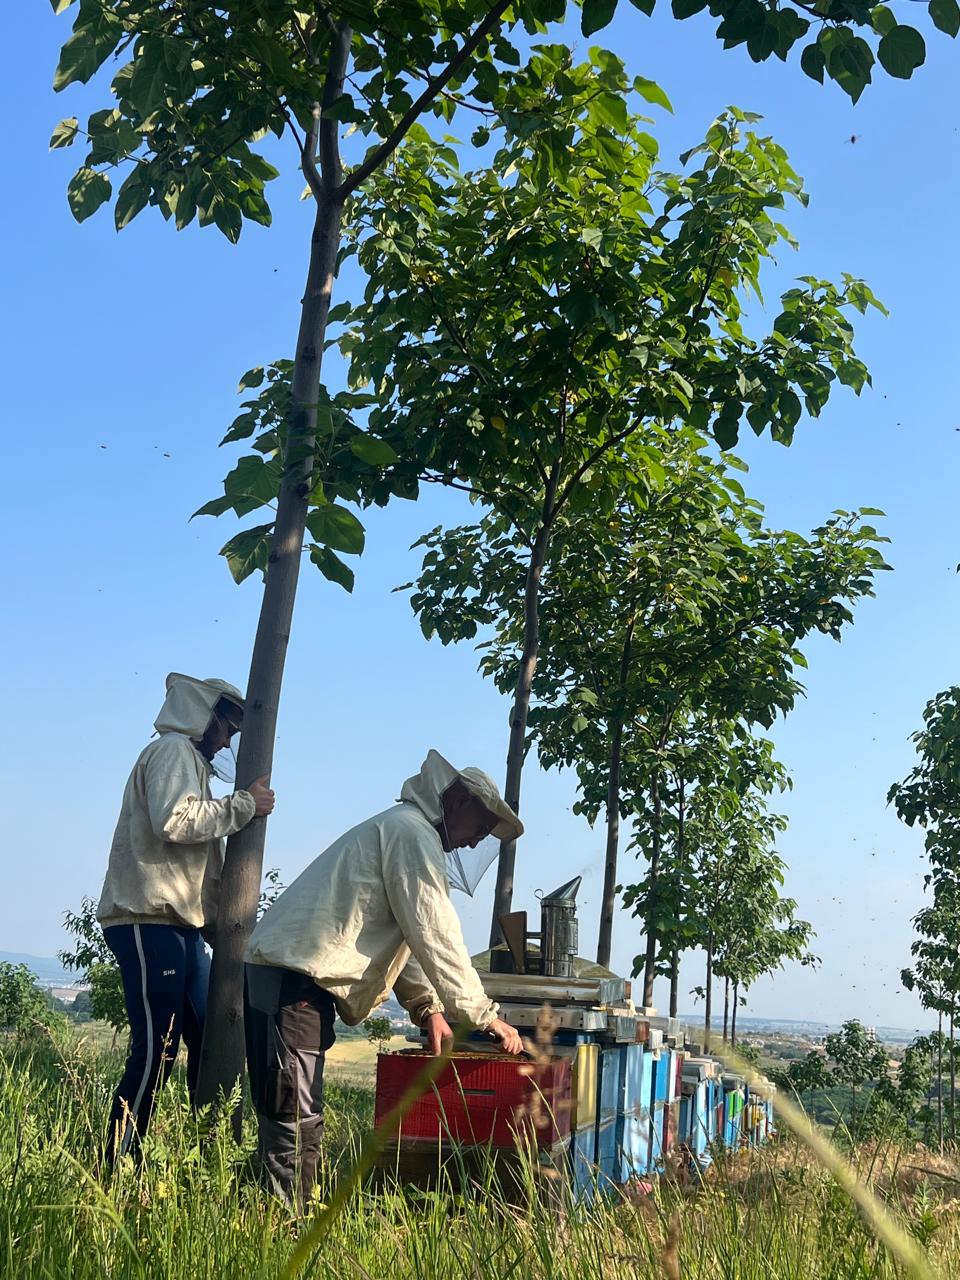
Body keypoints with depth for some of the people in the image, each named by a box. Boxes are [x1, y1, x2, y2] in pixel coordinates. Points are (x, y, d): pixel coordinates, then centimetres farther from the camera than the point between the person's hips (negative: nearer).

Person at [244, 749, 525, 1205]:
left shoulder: (396, 828, 25)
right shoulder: (413, 832, -8)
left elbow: (402, 937, 26)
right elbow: (435, 936, -13)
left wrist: (427, 1007, 15)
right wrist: (484, 1015, -8)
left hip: (283, 971, 11)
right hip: (294, 977, -11)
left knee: (290, 1118, 12)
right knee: (297, 1121, -11)